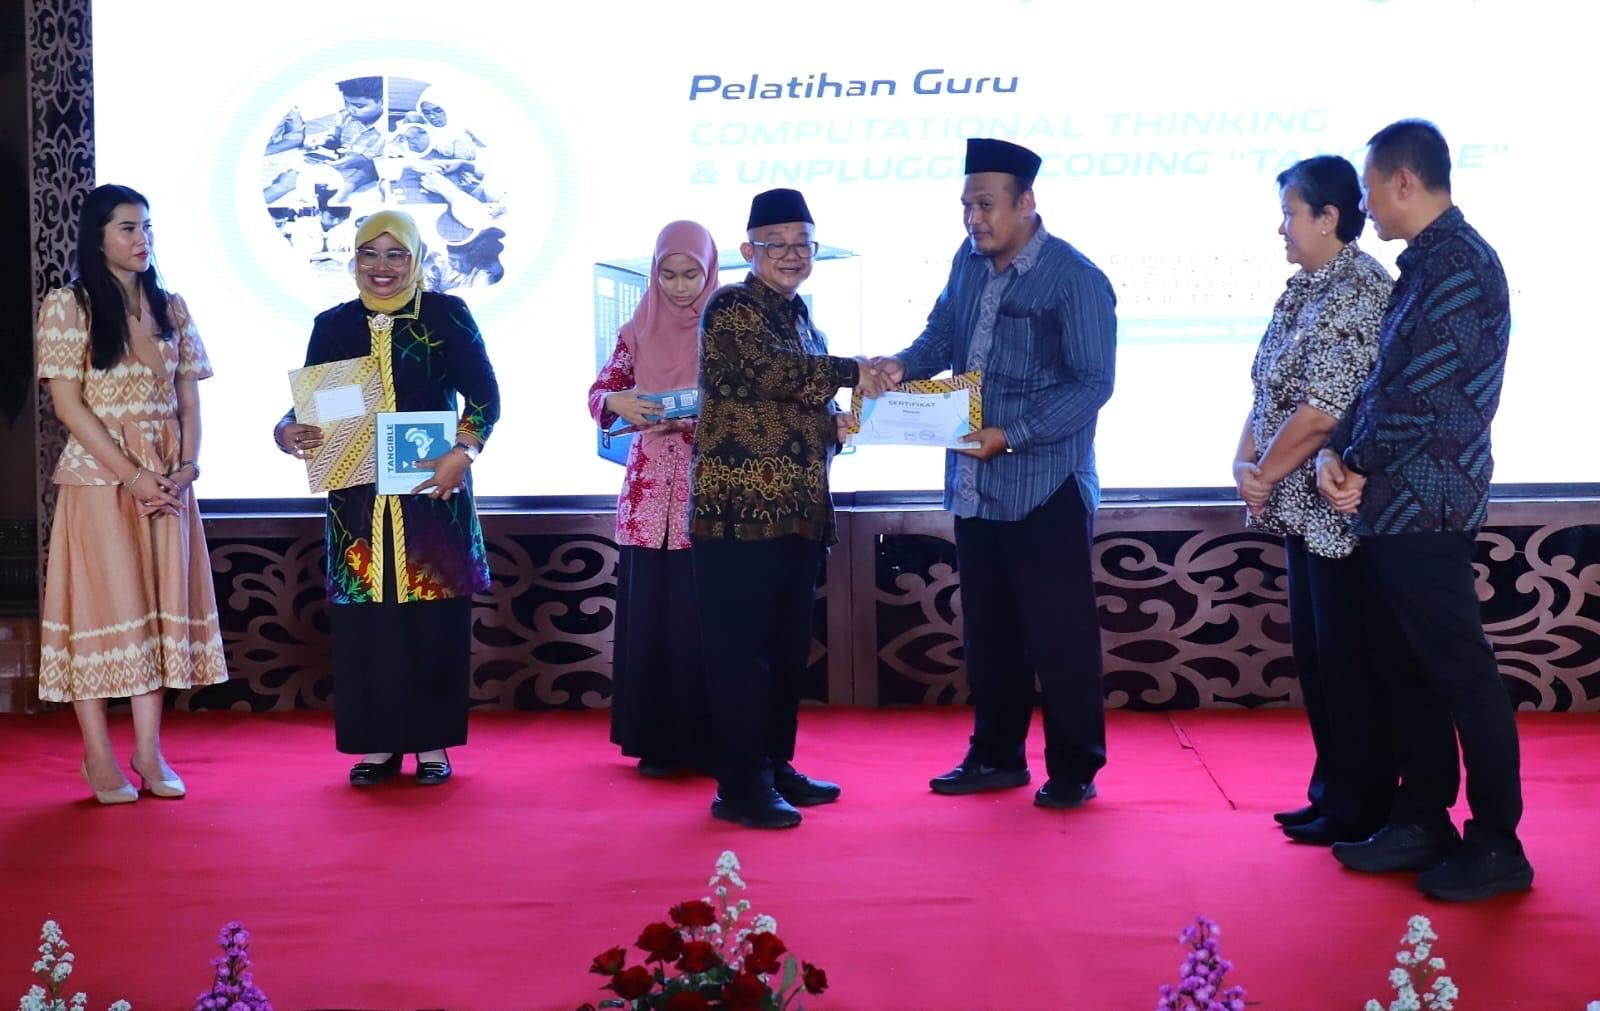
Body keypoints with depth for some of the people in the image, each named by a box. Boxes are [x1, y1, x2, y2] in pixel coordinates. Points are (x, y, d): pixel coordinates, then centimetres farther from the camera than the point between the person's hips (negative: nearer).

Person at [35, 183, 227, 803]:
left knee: (161, 605, 3)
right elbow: (68, 403, -9)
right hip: (99, 475, -5)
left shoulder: (170, 307, 12)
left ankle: (149, 748, 9)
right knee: (105, 604, -4)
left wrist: (188, 465, -5)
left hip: (167, 479, 5)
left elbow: (189, 397, 11)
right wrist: (133, 475, -15)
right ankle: (99, 756, 3)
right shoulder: (67, 306, -4)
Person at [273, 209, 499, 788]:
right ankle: (378, 743, 14)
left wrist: (462, 453, -17)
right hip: (358, 496, 2)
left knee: (434, 619, 1)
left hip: (433, 491, -2)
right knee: (365, 620, 3)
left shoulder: (447, 316, 0)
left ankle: (432, 742, 12)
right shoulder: (333, 326, 9)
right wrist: (287, 433, -11)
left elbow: (484, 397, -3)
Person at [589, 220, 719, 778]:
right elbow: (599, 392, 11)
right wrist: (618, 403, -12)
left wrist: (699, 419, -20)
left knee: (702, 618, -3)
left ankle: (707, 742, 8)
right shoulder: (638, 331, 8)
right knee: (647, 613, 4)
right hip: (648, 495, 3)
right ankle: (656, 742, 14)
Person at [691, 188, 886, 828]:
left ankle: (775, 767, 24)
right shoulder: (731, 309, -6)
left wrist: (838, 424, 7)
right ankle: (739, 786, 2)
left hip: (799, 510, 9)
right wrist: (854, 373, -17)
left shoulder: (799, 317, 19)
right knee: (740, 647, -4)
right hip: (740, 507, -8)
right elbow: (774, 370, -23)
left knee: (788, 645, 13)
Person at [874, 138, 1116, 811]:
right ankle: (996, 756, 29)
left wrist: (1013, 436, -22)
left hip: (1046, 487, -7)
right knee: (987, 629, 16)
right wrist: (906, 365, -7)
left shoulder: (1075, 279, -13)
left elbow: (1092, 383, -16)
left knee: (1060, 635, 0)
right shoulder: (969, 261, 7)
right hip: (974, 485, 7)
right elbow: (943, 333, 15)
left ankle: (1074, 770, 13)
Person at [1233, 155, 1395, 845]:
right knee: (1314, 653, 15)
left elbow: (1322, 412, -23)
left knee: (1348, 661, 0)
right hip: (1304, 507, 9)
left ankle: (1361, 808, 12)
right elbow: (1267, 390, 14)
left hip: (1342, 509, -9)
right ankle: (1332, 792, 27)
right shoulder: (1307, 289, 13)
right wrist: (1245, 462, -1)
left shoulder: (1357, 293, -16)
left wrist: (1264, 474, -12)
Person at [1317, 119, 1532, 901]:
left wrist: (1359, 464, -7)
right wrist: (1338, 453, 0)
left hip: (1424, 506, -10)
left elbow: (1421, 395, -21)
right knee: (1402, 665, 15)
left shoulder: (1459, 266, -16)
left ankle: (1496, 845, 9)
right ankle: (1423, 818, 25)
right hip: (1392, 505, 10)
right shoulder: (1425, 265, 15)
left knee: (1459, 673, -1)